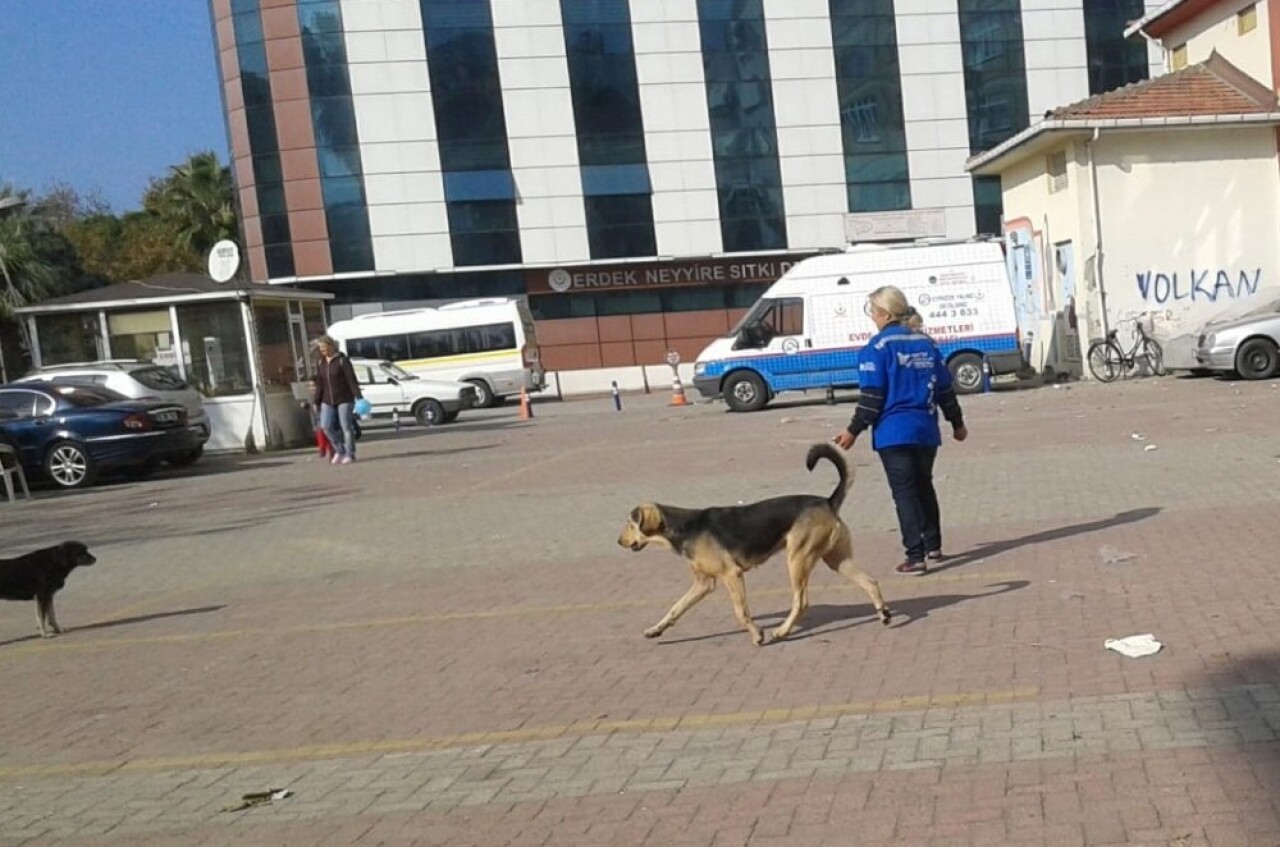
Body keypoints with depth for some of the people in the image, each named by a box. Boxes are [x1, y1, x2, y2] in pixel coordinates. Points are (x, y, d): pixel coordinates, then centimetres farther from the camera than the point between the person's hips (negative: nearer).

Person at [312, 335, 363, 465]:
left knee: (346, 426, -3)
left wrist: (358, 396, -18)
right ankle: (339, 450, 11)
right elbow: (319, 384, 11)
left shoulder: (342, 360, -8)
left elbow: (351, 379, -12)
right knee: (326, 426, -6)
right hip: (327, 400, 5)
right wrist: (316, 400, 6)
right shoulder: (320, 363, 9)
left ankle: (350, 454, 6)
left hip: (344, 399, -5)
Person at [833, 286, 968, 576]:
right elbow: (945, 389, 13)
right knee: (923, 486, 22)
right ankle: (933, 546, 30)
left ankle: (916, 557, -6)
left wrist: (854, 431, -8)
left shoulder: (879, 346, -9)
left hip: (894, 431, -6)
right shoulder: (926, 343, 9)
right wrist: (956, 422, 23)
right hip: (926, 429, 6)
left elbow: (872, 397, -13)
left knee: (904, 493, -3)